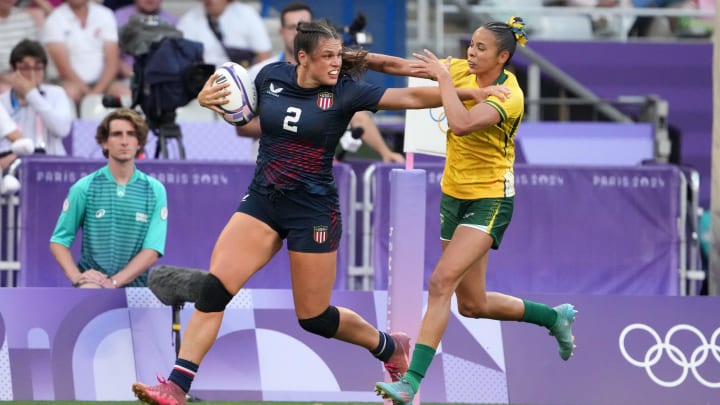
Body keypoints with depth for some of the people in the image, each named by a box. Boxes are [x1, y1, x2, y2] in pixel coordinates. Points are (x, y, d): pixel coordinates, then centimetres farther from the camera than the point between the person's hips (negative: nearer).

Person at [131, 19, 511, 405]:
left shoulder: (344, 92, -10)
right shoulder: (271, 76, -1)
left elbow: (411, 97, -16)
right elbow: (251, 120, 19)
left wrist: (476, 93, -24)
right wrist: (210, 97, -1)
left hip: (312, 209, -3)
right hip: (262, 200, 3)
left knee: (314, 318, 5)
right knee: (214, 288, -13)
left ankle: (390, 347, 33)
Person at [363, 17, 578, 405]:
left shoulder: (509, 95, -20)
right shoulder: (463, 71, -1)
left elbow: (461, 124, -37)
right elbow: (401, 66, -5)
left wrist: (443, 76, -26)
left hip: (489, 200, -8)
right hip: (454, 195, 8)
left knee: (441, 282, -23)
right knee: (473, 305, 13)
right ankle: (555, 317, 36)